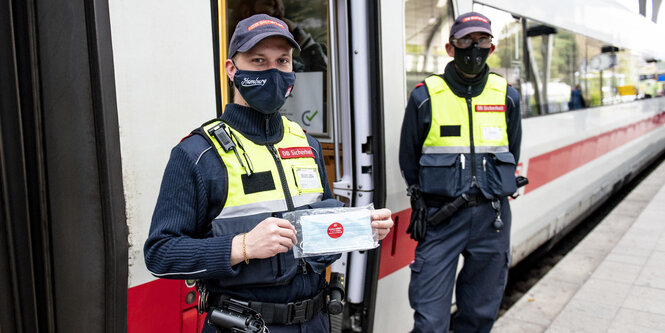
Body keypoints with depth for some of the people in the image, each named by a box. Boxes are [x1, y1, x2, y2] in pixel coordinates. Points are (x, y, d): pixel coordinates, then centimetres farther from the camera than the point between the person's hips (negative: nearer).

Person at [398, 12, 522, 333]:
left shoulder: (507, 97, 5)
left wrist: (492, 194, 11)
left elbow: (511, 156, 16)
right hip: (439, 218, -3)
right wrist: (423, 201, 4)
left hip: (491, 216, 3)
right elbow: (409, 160, 5)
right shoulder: (425, 96, -3)